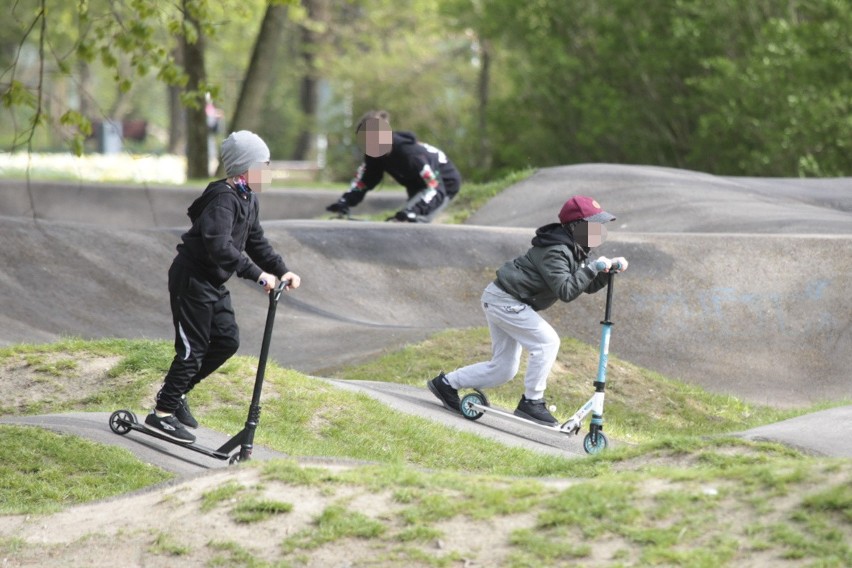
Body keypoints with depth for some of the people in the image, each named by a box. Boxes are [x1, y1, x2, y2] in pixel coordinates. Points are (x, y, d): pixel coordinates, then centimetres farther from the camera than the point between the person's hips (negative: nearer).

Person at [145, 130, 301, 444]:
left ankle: (174, 393, 23)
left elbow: (256, 241, 15)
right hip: (192, 278, -10)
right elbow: (220, 246, -36)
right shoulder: (223, 198, -23)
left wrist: (282, 270, 1)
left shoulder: (248, 200, 9)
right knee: (193, 347, -6)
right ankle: (162, 412, 2)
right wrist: (258, 274, -39)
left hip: (215, 282, 10)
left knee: (227, 340, 10)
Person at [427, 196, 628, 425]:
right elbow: (566, 291, -33)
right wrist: (593, 267, -31)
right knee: (547, 341, -18)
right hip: (503, 300, -10)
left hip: (501, 301, 10)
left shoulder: (574, 250, 6)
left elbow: (589, 286, 8)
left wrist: (611, 268, -7)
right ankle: (531, 402, -11)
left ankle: (446, 383, 22)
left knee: (503, 370, 11)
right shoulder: (555, 251, -24)